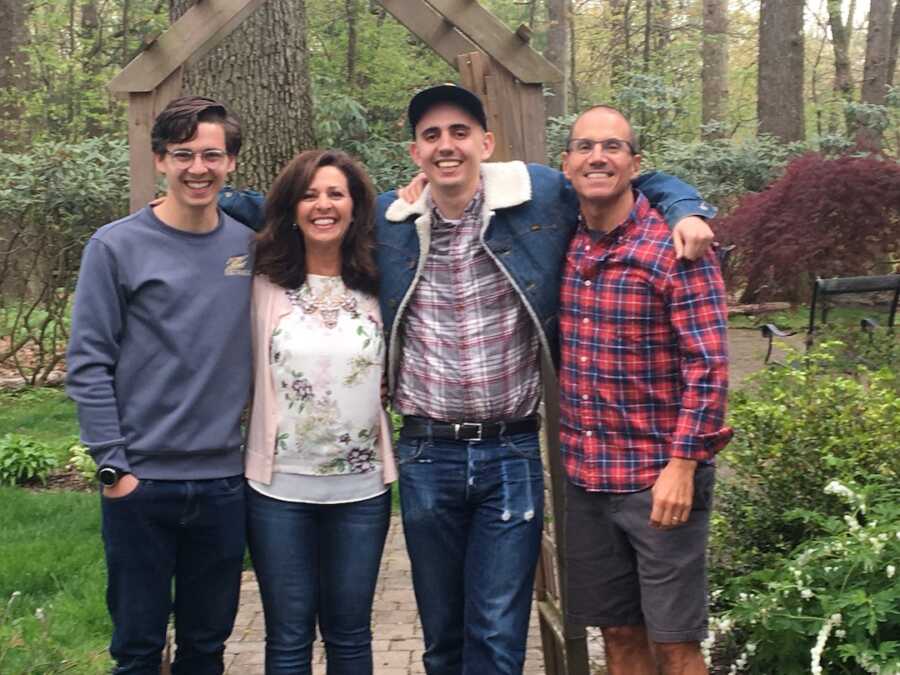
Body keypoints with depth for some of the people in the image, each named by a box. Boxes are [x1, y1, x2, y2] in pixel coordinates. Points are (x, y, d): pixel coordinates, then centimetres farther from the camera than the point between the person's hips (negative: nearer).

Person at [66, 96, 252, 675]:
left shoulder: (251, 244, 4)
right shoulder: (117, 247, -6)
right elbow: (89, 365, -7)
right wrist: (112, 465, -11)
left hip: (225, 481, 3)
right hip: (142, 481, -3)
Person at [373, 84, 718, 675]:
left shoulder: (540, 196, -3)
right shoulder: (388, 218, 3)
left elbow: (639, 180, 9)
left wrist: (687, 210, -8)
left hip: (511, 454, -2)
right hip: (425, 454, 2)